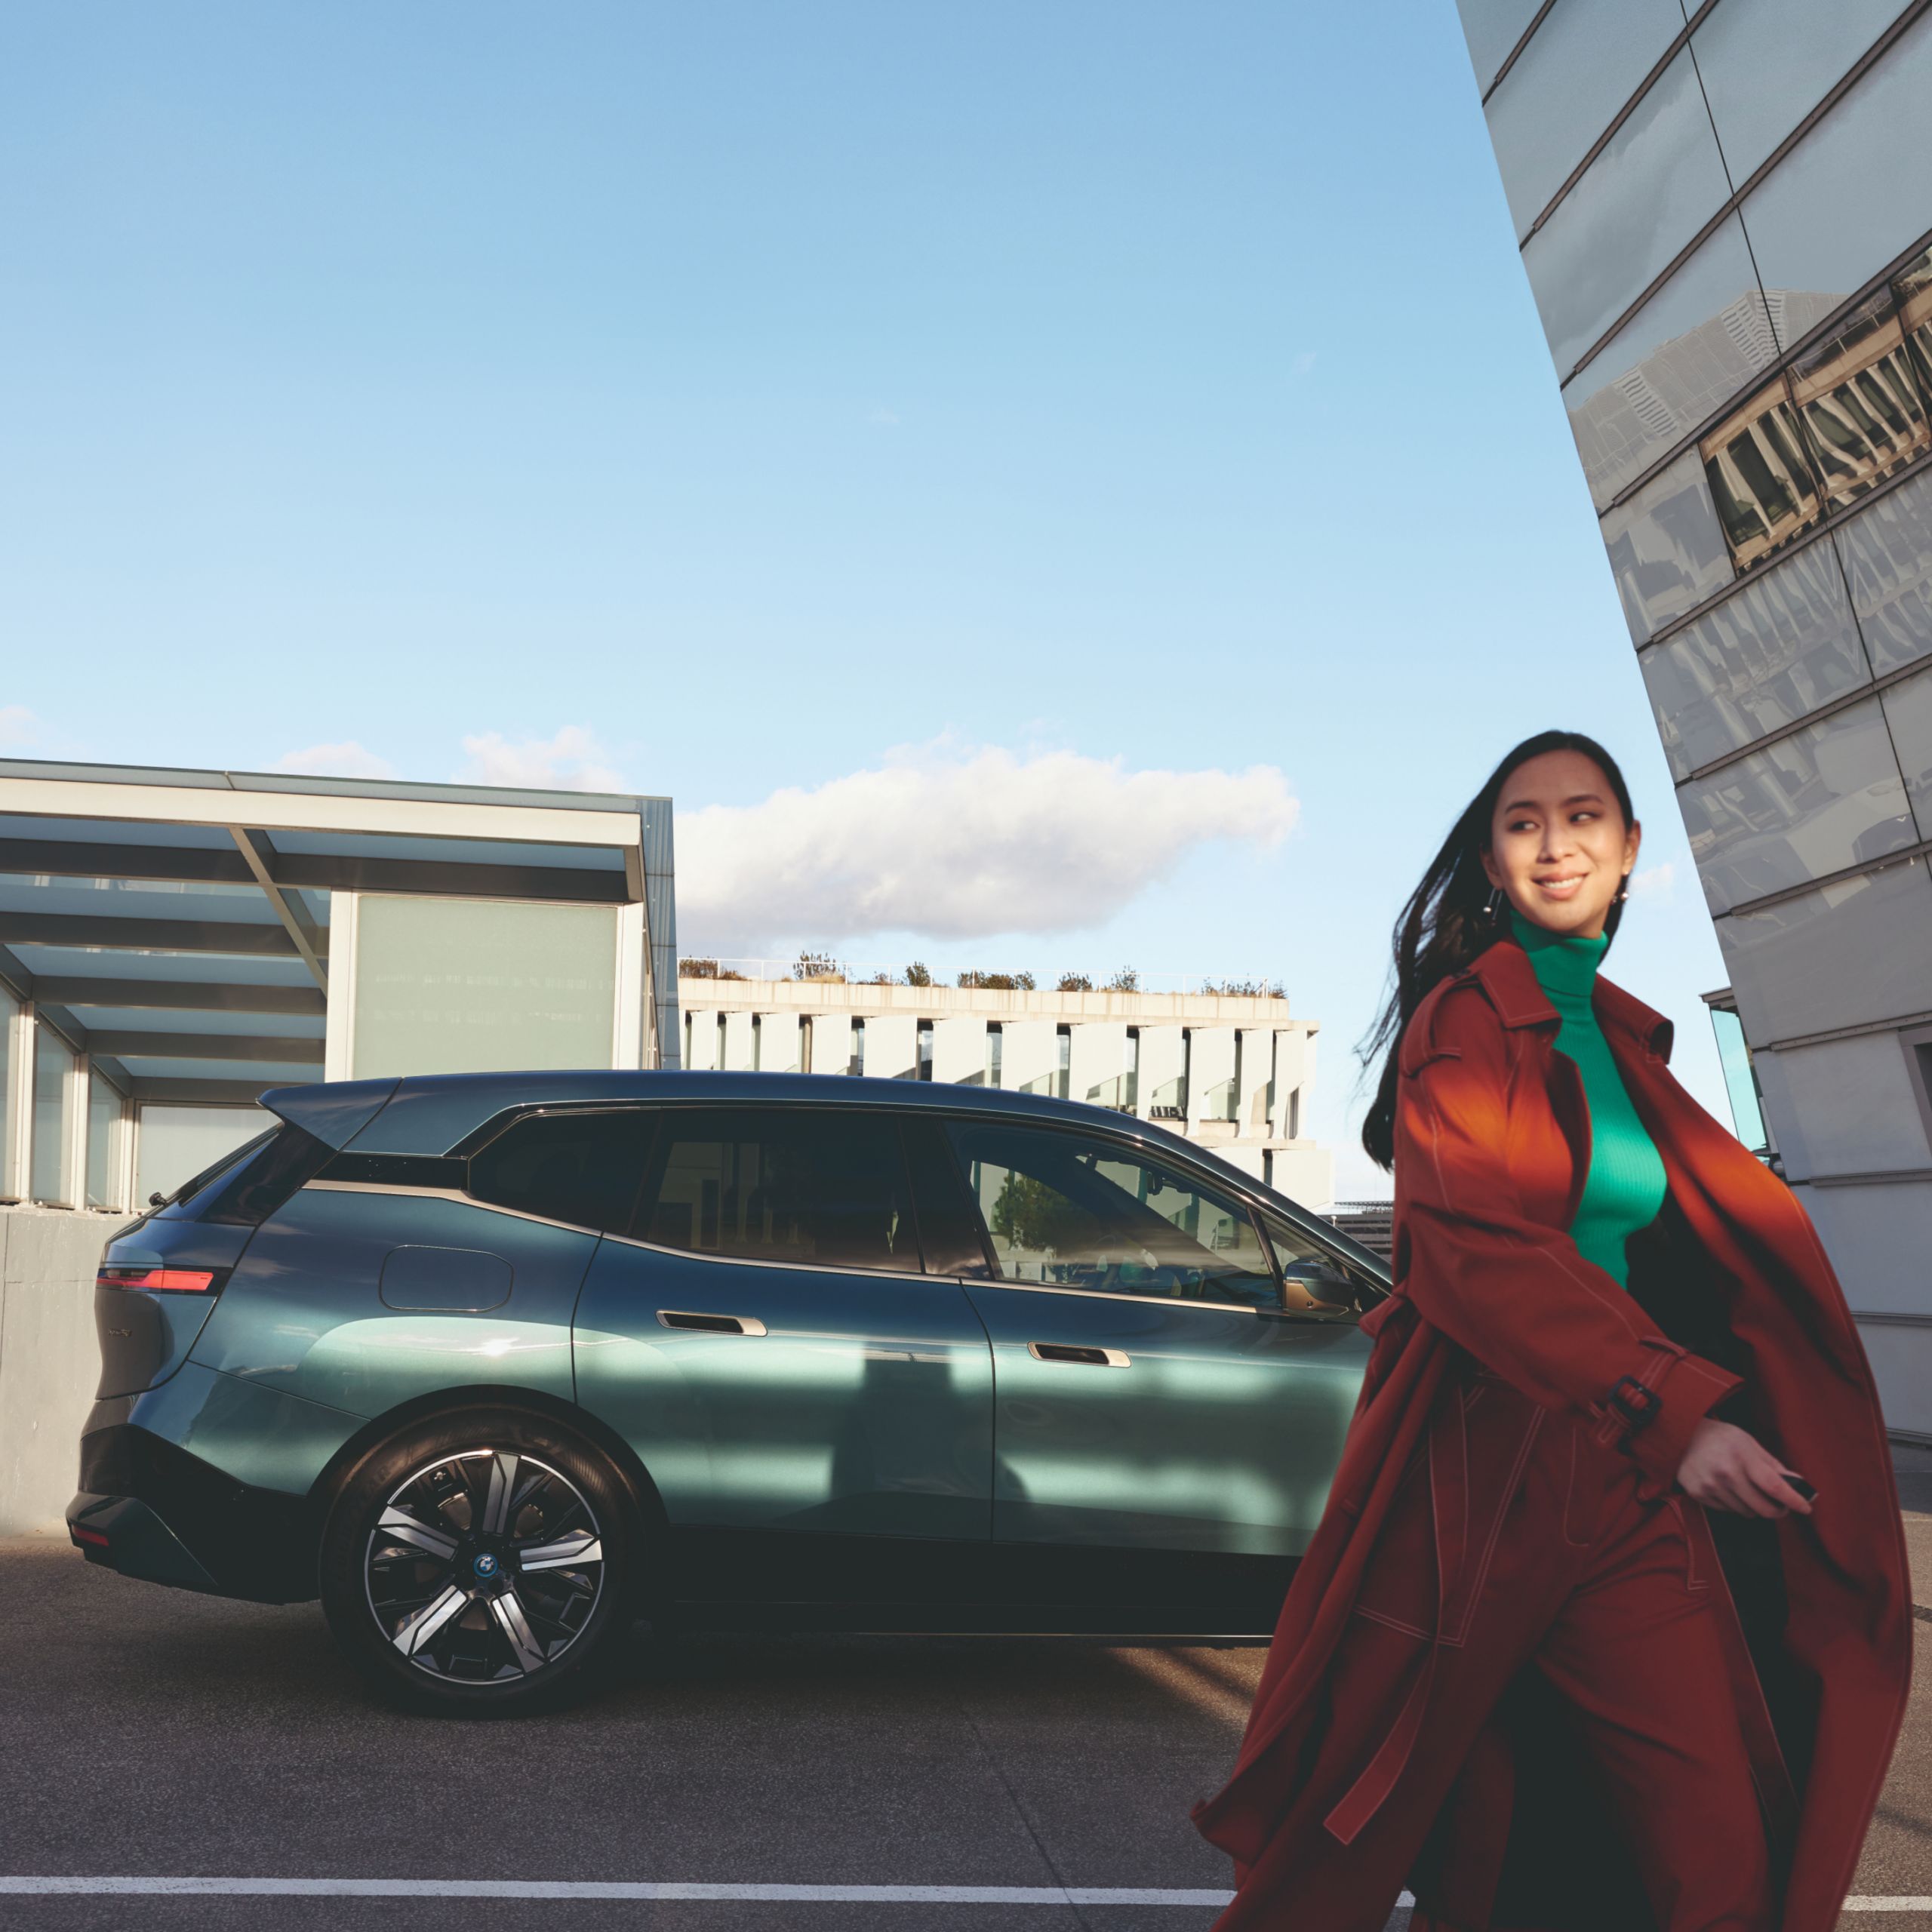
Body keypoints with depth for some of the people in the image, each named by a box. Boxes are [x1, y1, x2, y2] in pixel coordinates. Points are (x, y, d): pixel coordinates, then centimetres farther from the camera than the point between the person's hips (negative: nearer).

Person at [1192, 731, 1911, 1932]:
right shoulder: (1465, 1019, -5)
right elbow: (1476, 1243, -16)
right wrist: (1668, 1409, -21)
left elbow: (1733, 1238, 25)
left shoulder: (1620, 1034, 16)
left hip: (1623, 1482, 6)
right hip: (1479, 1460, -6)